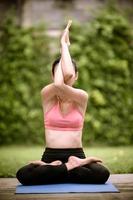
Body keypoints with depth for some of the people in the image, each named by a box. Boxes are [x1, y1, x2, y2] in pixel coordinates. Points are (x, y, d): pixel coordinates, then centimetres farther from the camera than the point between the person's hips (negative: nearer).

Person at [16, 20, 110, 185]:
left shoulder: (81, 97, -2)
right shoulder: (47, 95, 0)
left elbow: (68, 75, -22)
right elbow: (58, 83, -22)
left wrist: (64, 45, -8)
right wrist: (64, 45, -9)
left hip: (76, 155, 1)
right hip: (50, 156, 0)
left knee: (102, 173, -32)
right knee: (22, 174, -32)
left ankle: (49, 169, -12)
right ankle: (71, 167, -16)